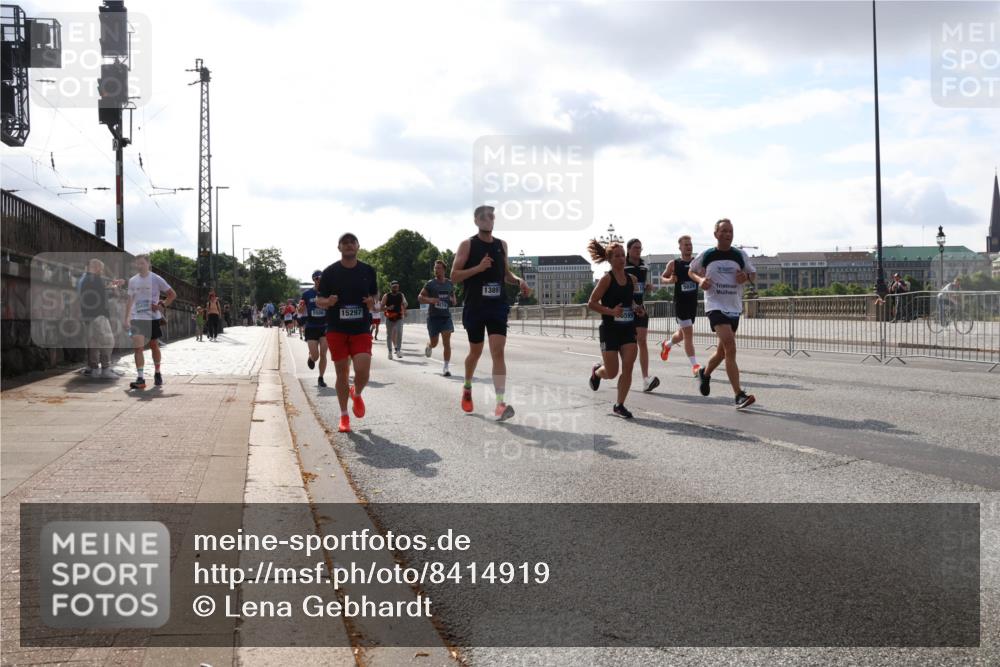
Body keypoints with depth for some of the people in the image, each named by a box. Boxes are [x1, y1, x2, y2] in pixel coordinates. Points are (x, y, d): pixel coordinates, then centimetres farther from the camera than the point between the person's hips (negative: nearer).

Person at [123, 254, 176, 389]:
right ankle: (140, 379, -15)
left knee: (154, 346, 11)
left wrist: (162, 305, -14)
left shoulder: (156, 279, -4)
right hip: (137, 318, 2)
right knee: (137, 347, -12)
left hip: (153, 318, -2)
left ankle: (157, 374, 31)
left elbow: (173, 294, -1)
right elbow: (130, 301, 13)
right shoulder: (132, 281, 6)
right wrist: (126, 319, 7)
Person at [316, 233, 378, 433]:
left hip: (361, 330, 1)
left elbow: (374, 296, 15)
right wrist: (328, 302, -17)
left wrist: (372, 302, -9)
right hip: (336, 330, 0)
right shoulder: (330, 272, 1)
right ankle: (344, 416, 18)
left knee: (362, 372, -13)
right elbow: (319, 300, 5)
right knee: (342, 373, 4)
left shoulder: (368, 271, 6)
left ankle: (357, 394, 22)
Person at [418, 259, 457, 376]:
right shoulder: (430, 284, -2)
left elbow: (453, 298, 22)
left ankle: (446, 368, -8)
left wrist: (452, 300, -2)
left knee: (447, 342, -11)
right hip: (433, 317, -1)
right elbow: (419, 297, 0)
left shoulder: (449, 284, 7)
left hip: (446, 317, 1)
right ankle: (428, 346, 45)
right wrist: (430, 300, -18)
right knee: (434, 343, 7)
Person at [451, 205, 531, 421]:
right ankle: (467, 388, 40)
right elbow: (454, 276, -8)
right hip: (475, 306, -2)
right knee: (475, 351, 11)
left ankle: (500, 403, -18)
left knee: (498, 351, -11)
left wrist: (519, 281, -1)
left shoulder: (502, 245, 10)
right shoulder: (467, 245, -3)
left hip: (498, 305, 2)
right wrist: (478, 267, -21)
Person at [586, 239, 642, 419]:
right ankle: (597, 371, 38)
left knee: (628, 367, -7)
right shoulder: (607, 279, -11)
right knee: (611, 373, 1)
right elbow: (591, 303, -12)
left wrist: (637, 308, 2)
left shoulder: (632, 279, 6)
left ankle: (619, 405, 6)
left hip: (628, 329, 5)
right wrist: (611, 311, -24)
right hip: (610, 329, -4)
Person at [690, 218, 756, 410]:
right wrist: (700, 280, -7)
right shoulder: (706, 256, -2)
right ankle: (739, 395, -23)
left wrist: (746, 276, -7)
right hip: (715, 305, -5)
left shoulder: (740, 255, 4)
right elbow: (691, 271, 14)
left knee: (724, 350, 15)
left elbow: (753, 274, 16)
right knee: (730, 346, -21)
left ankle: (705, 373, 47)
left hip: (734, 307, 5)